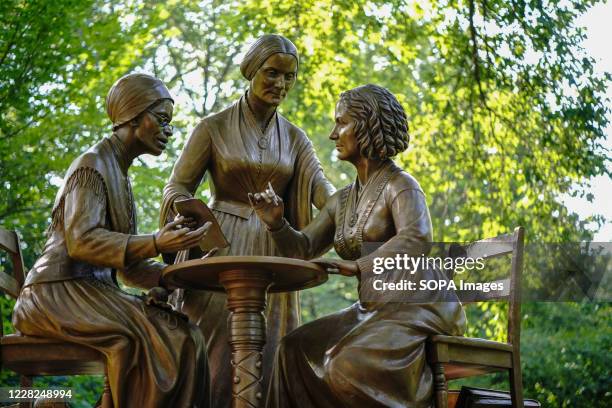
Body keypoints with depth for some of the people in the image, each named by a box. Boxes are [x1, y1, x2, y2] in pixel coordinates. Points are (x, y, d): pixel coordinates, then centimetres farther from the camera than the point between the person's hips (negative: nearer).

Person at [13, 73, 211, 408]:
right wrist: (156, 244, -32)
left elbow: (125, 263, 19)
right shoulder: (92, 164, -6)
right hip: (58, 293, -8)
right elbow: (81, 241, -21)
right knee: (149, 339, -28)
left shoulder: (118, 174, 22)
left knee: (182, 336, -12)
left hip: (89, 293, 8)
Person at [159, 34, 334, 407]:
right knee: (214, 353, -4)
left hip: (272, 257, 3)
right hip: (221, 252, -3)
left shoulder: (294, 138, 9)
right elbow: (178, 190, -1)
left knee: (267, 358, 4)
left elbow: (321, 189, -5)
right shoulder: (214, 128, 0)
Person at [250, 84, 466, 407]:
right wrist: (275, 223, -6)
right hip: (374, 310, 8)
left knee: (350, 365, -29)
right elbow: (302, 249, 14)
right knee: (296, 349, -8)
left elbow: (417, 238, -28)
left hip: (418, 309, -8)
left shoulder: (400, 185, -9)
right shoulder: (342, 201, 15)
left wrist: (358, 266, -38)